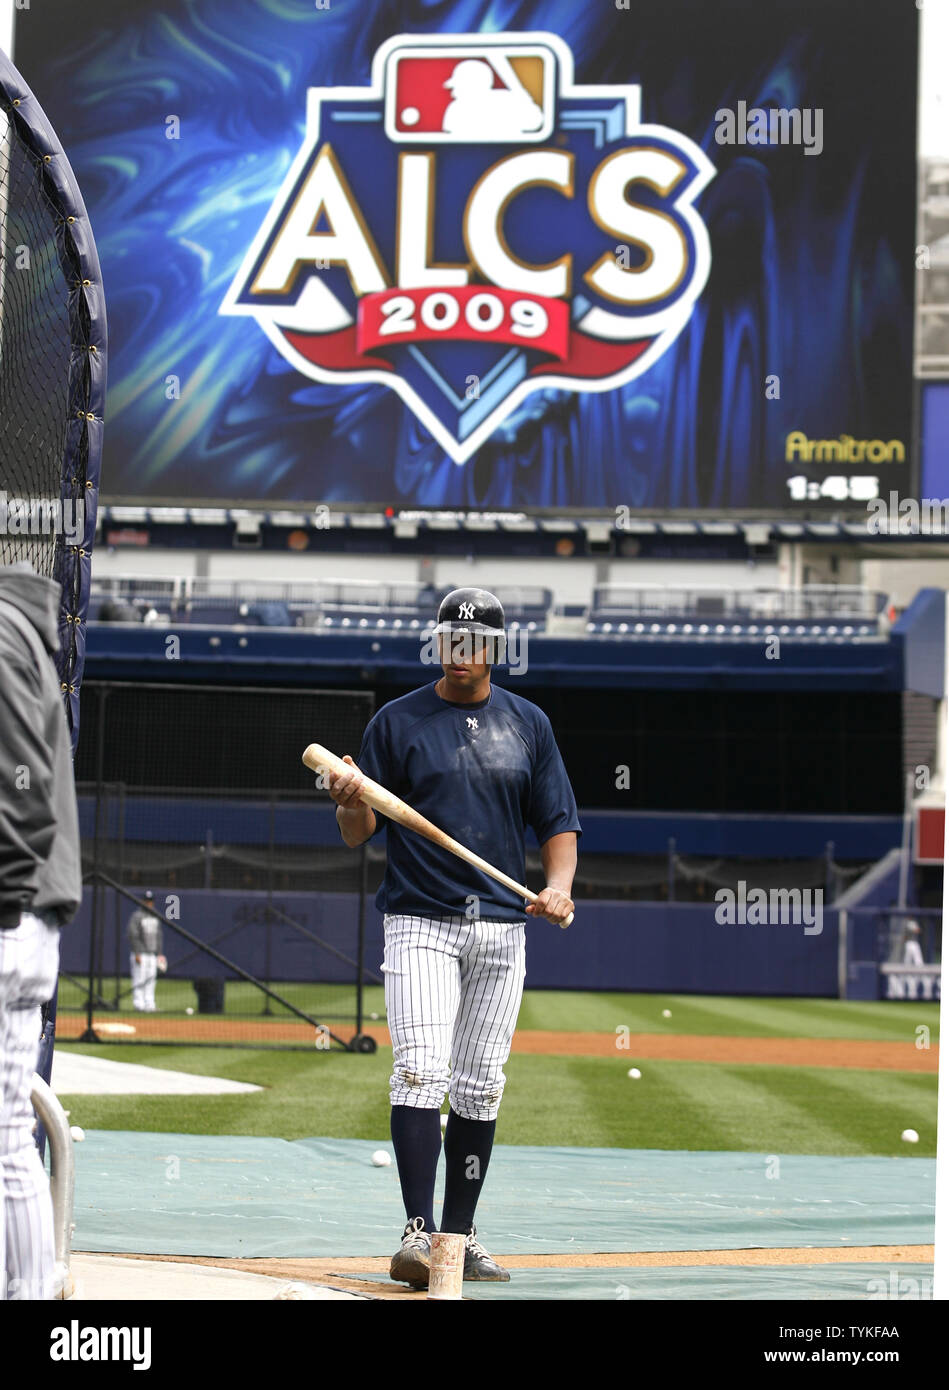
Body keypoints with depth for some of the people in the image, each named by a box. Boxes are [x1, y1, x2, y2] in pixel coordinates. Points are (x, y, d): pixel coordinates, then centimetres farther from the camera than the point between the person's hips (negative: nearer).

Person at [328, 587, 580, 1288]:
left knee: (480, 1087, 6)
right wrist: (350, 801, -20)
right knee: (420, 1073, -16)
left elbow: (558, 823, 11)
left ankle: (460, 1235, 13)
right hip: (421, 922, -3)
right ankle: (419, 1232, -19)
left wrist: (559, 885, -8)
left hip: (501, 927, 3)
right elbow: (358, 833, 3)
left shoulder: (528, 724, 10)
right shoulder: (398, 722, 3)